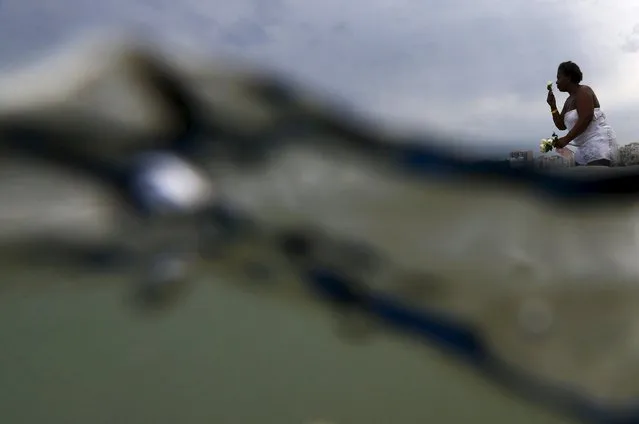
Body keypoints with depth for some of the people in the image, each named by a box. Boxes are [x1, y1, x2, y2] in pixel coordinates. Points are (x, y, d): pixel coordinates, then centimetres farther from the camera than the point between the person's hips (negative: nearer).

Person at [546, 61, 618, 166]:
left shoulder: (583, 92, -8)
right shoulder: (569, 100, 20)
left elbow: (585, 119, -20)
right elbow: (561, 125, 19)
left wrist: (566, 139, -20)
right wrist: (553, 106, 8)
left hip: (599, 142, -10)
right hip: (585, 148, 10)